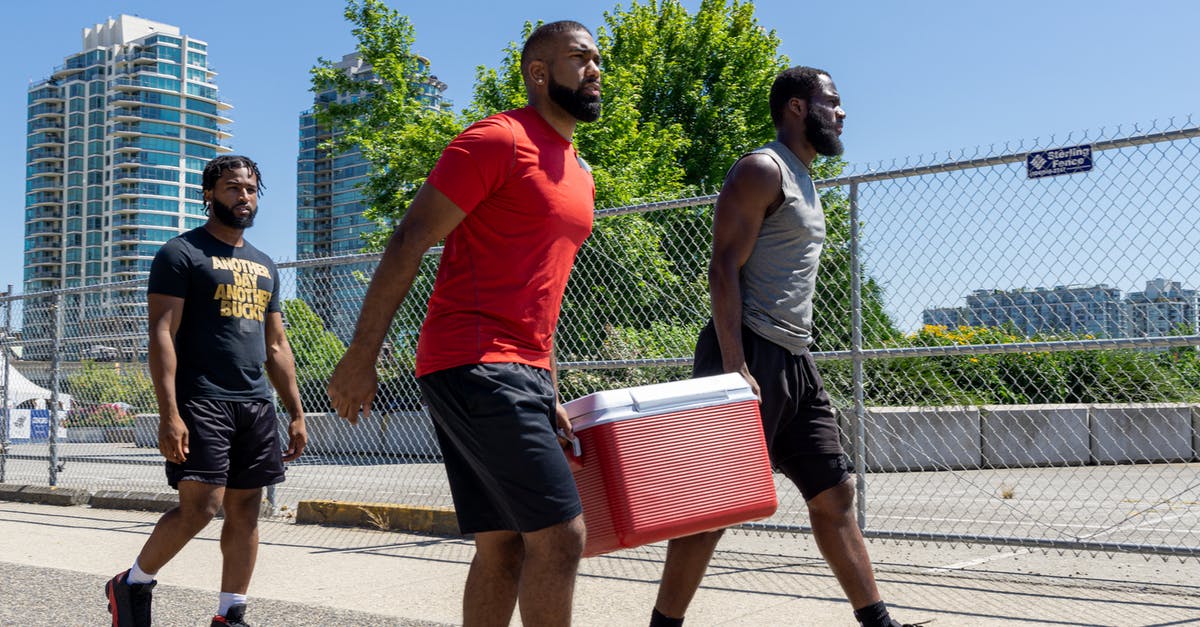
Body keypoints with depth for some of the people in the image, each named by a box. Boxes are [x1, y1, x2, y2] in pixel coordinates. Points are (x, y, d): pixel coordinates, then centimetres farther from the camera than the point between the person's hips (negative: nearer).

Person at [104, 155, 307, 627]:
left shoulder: (264, 266, 19)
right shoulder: (181, 254, -1)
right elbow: (162, 335, -9)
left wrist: (296, 413, 14)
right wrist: (169, 413, -19)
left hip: (256, 403, 6)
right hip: (201, 402, -6)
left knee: (245, 512, 5)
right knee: (200, 505, -12)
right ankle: (132, 585, 12)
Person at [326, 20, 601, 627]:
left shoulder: (580, 175, 20)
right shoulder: (496, 140, -7)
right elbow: (409, 242, -10)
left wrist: (550, 395, 21)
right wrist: (360, 358, -13)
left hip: (522, 375, 9)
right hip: (475, 366, -9)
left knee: (504, 547, 9)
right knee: (559, 535, -12)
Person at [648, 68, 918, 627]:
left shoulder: (803, 182, 23)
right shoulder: (762, 170, -7)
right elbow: (724, 269, -16)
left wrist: (793, 359, 20)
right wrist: (734, 368, -24)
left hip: (795, 360, 10)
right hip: (752, 353, -10)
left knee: (834, 494, 10)